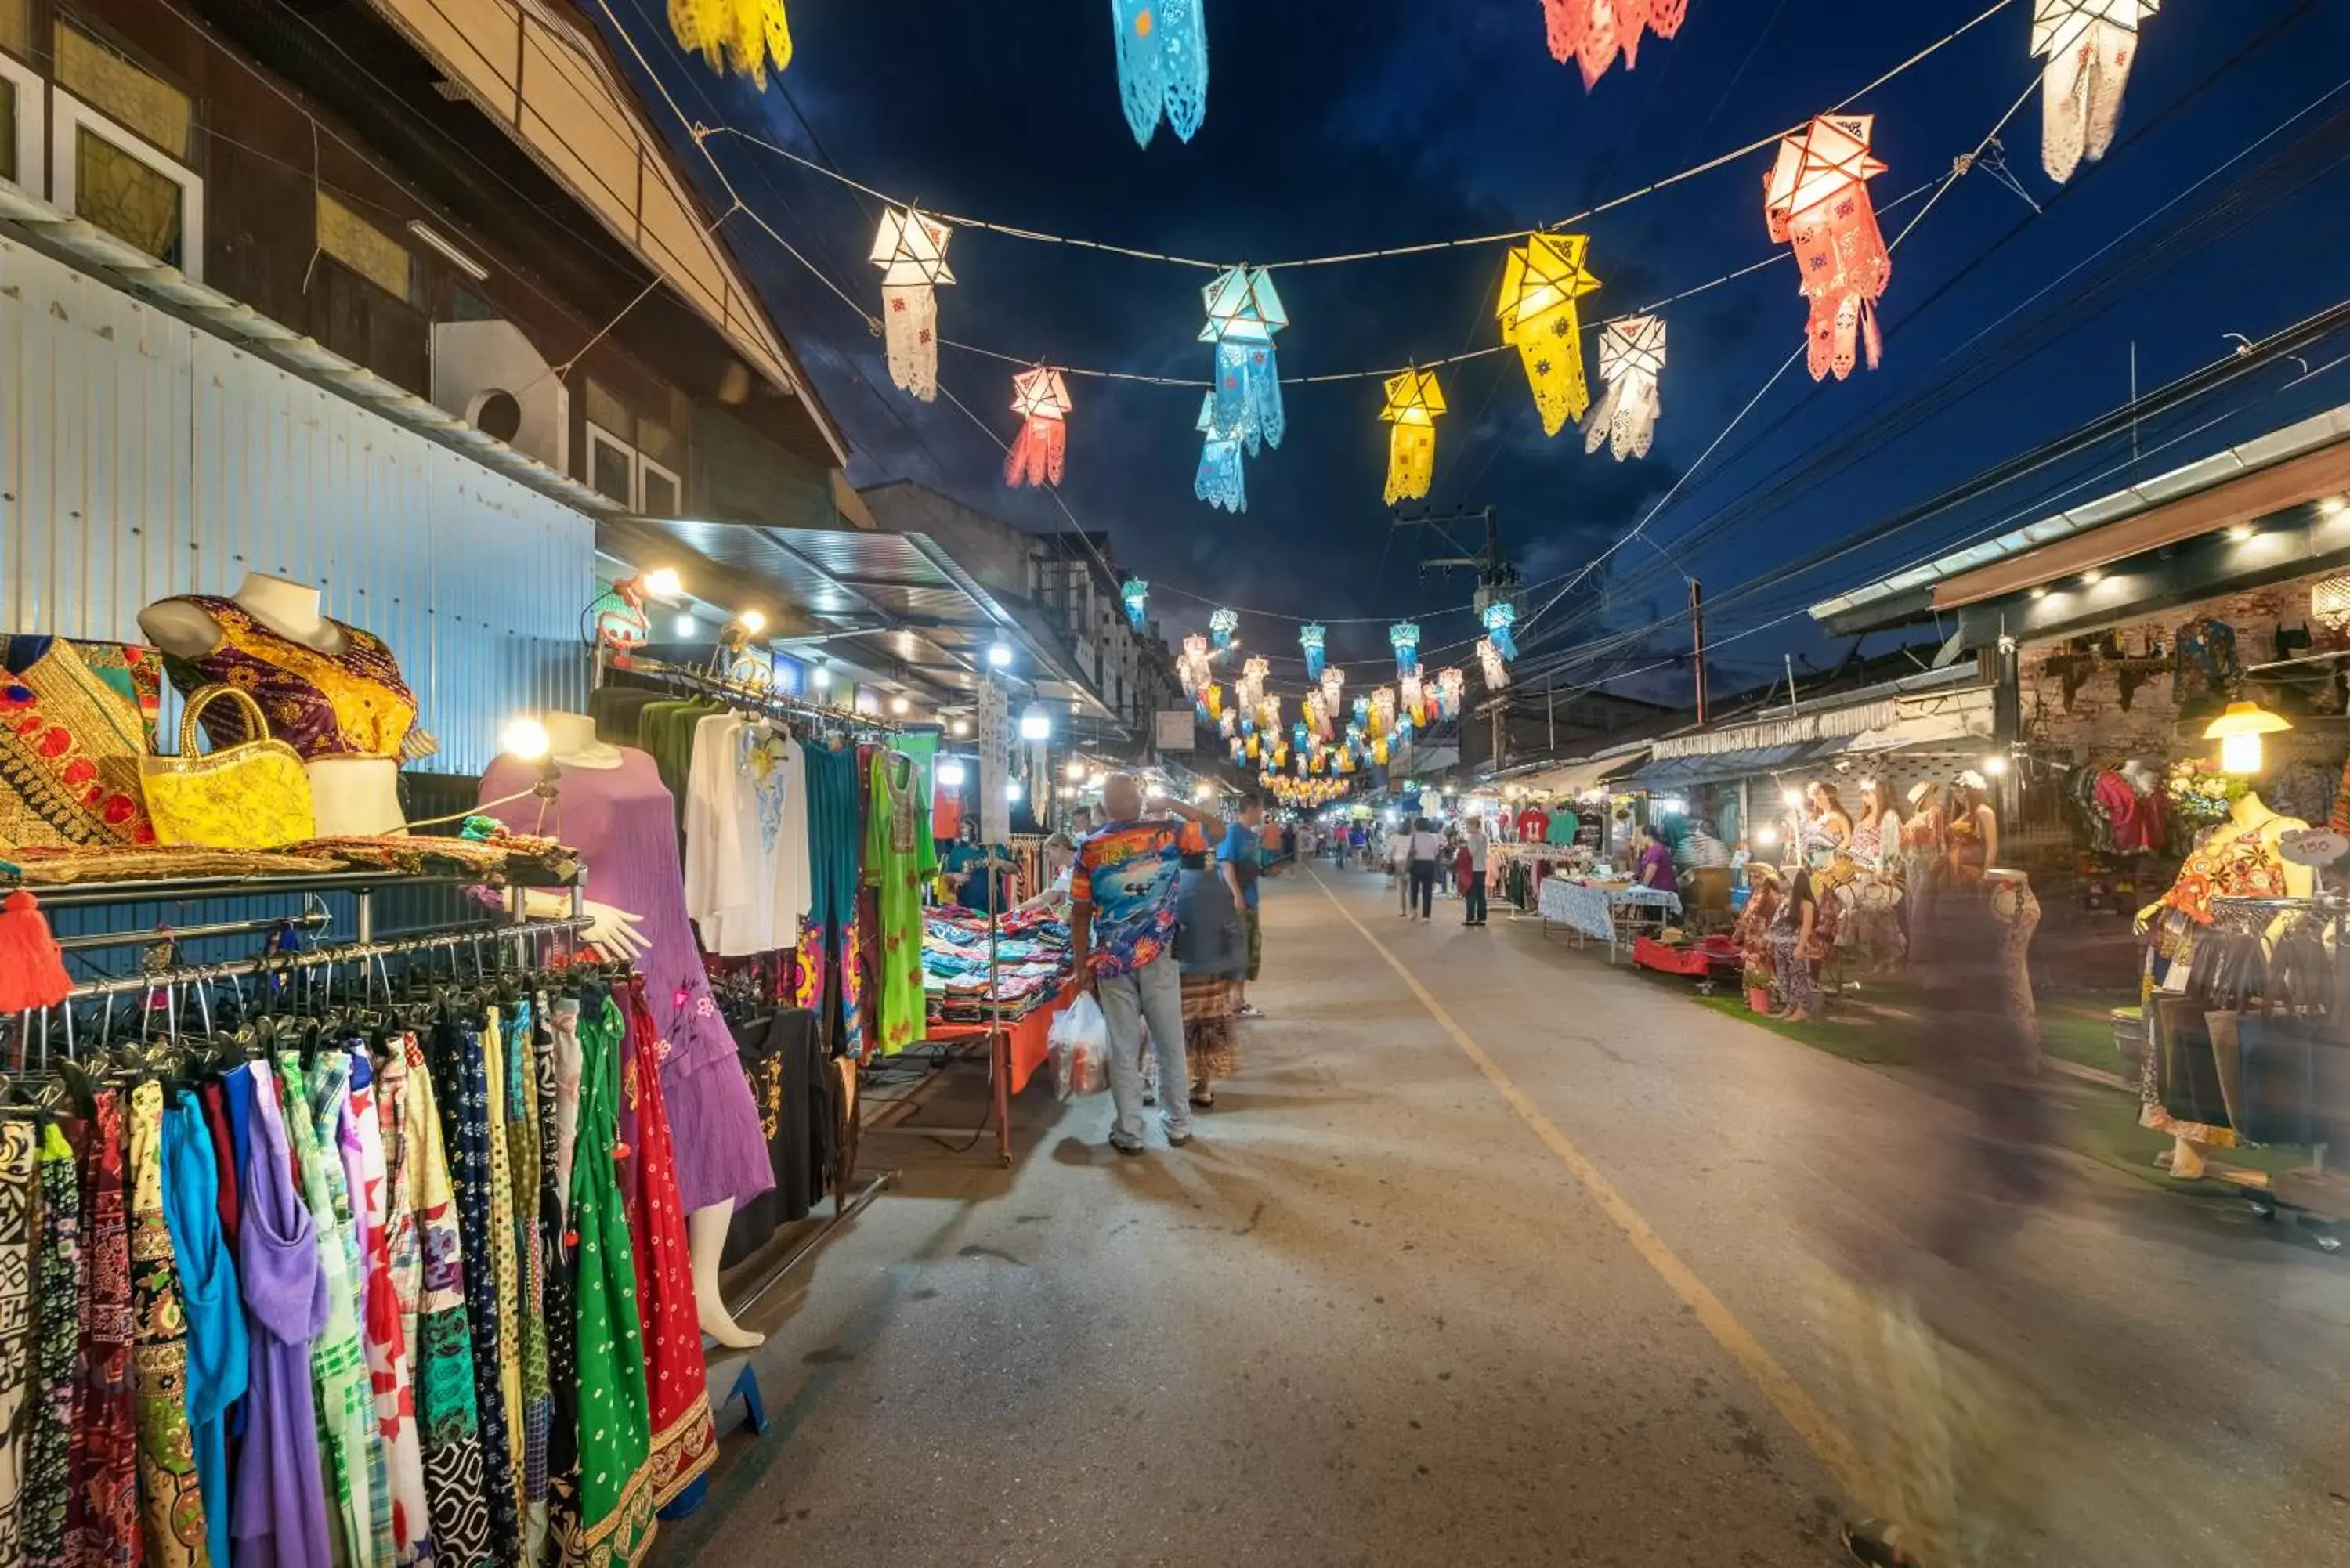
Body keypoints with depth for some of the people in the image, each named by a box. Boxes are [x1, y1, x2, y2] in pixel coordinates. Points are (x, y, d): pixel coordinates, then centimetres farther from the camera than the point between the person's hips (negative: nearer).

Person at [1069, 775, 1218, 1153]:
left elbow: (1080, 915, -2)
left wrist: (1082, 968, 6)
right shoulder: (1168, 832, -5)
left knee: (1123, 1049, 10)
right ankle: (1179, 1125, 27)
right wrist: (1171, 805, 12)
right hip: (1158, 958, 0)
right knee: (1170, 1044, 14)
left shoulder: (1090, 850, -3)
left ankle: (1129, 1134, 18)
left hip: (1111, 962, 0)